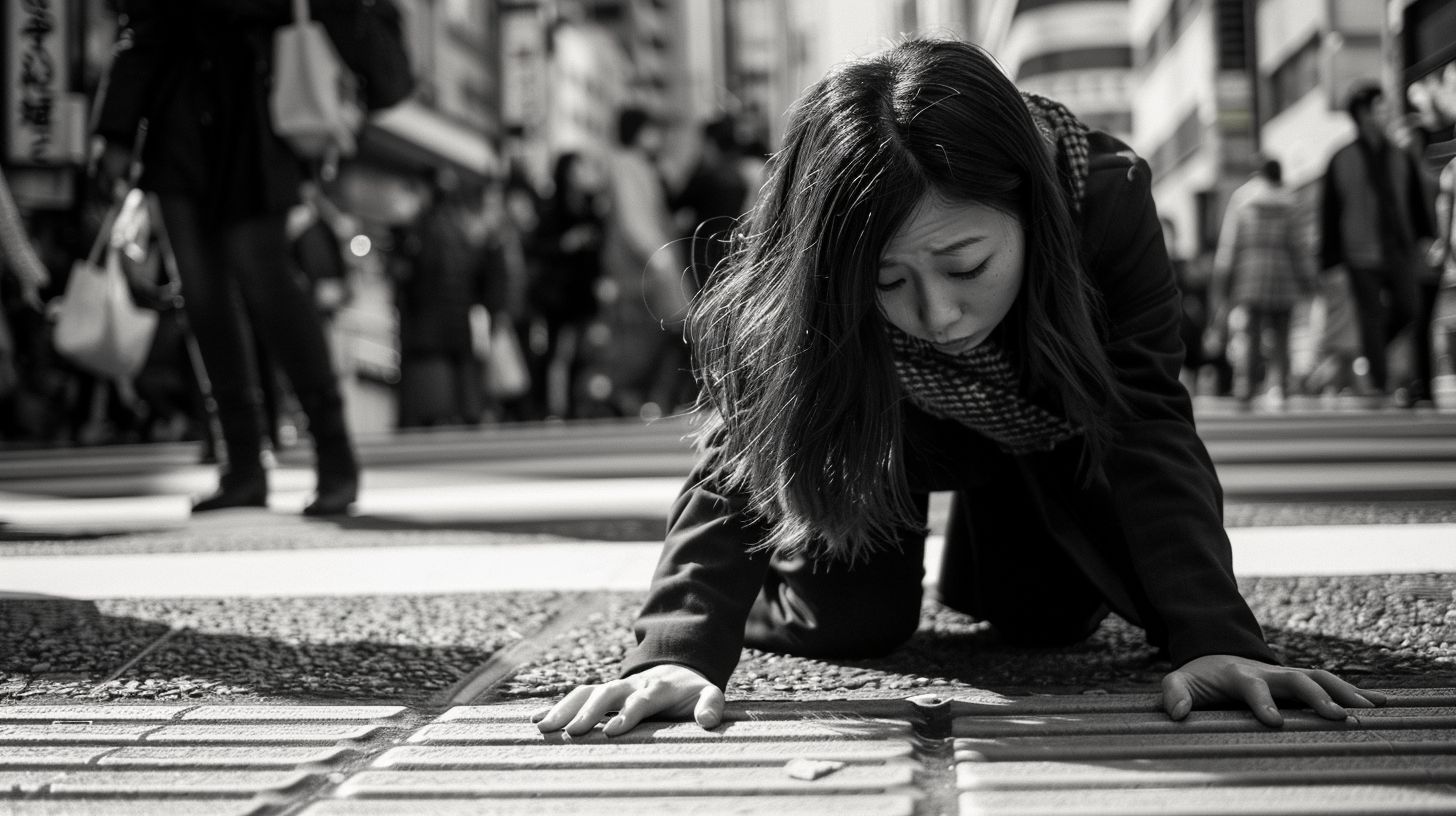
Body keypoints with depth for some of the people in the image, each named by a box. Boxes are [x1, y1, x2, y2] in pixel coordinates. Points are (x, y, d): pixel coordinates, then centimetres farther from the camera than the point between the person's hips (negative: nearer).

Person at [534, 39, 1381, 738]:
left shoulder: (1109, 200, -39)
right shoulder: (802, 267, -39)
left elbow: (1149, 428, -39)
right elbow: (740, 451, -41)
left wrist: (1216, 637, -51)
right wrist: (681, 649, -56)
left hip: (1052, 427, 1)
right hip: (888, 425, -1)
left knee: (1052, 613, -3)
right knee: (846, 618, -11)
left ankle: (983, 542, 33)